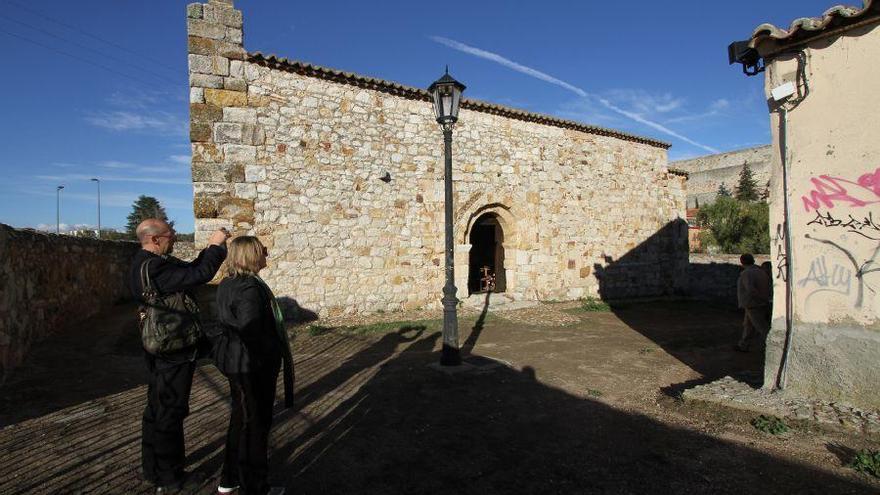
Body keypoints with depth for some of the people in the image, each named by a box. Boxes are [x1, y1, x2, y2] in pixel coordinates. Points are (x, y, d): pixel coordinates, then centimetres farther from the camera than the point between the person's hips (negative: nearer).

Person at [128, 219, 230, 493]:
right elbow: (200, 275, -32)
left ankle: (153, 469, 39)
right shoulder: (154, 268, -26)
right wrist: (216, 246, -20)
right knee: (170, 413, 4)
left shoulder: (145, 262, 7)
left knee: (157, 409, 22)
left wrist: (209, 249, 1)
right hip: (173, 353, -11)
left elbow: (188, 271, 11)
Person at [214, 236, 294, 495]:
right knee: (255, 423, 6)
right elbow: (254, 333, -27)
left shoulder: (228, 284, 7)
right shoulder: (249, 288, -24)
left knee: (241, 418, 24)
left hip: (235, 361, 10)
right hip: (252, 366, -10)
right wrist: (272, 359, -15)